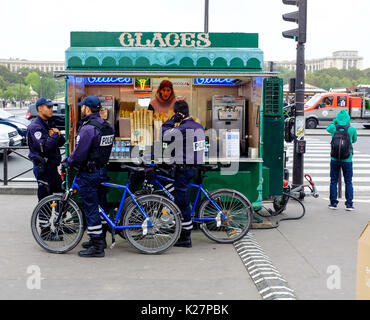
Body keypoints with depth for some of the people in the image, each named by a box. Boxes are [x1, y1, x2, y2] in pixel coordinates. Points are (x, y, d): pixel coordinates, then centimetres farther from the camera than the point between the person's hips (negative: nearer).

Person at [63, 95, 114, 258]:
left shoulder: (88, 128, -20)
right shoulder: (106, 126, 9)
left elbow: (79, 153, -22)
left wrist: (67, 162, -3)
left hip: (89, 173, -9)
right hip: (102, 169, 9)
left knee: (91, 209, -4)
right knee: (101, 205, 17)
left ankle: (96, 247, 0)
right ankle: (101, 238, 30)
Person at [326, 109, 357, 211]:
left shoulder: (334, 127, -5)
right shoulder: (352, 129, -8)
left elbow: (328, 128, 20)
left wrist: (334, 121, 25)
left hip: (335, 159, 1)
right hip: (347, 160, -1)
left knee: (333, 181, 10)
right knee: (348, 182, 8)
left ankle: (333, 203, 12)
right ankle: (349, 204, 6)